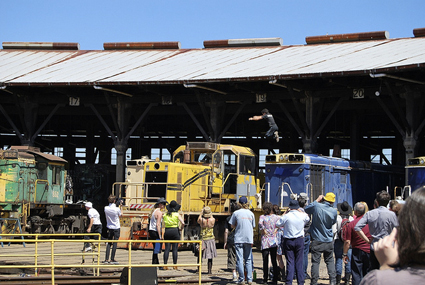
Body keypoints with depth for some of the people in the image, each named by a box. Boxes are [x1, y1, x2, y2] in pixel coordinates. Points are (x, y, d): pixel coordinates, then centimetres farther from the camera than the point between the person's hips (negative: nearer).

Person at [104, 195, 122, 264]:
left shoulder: (106, 208, -7)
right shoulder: (117, 209, -18)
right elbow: (120, 215, 2)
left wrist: (115, 205, 12)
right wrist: (120, 205, 7)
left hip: (109, 227, 4)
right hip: (116, 227, -4)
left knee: (109, 243, 10)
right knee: (115, 243, 2)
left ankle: (106, 259, 7)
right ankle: (112, 259, 1)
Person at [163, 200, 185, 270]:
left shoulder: (165, 215, 8)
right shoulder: (177, 214, -3)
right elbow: (182, 223, -10)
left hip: (167, 231, 3)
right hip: (175, 231, -3)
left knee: (167, 249, 2)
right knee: (175, 249, 0)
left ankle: (165, 265, -2)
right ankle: (175, 265, -1)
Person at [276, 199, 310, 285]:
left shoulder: (286, 216, -11)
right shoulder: (302, 216, -4)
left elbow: (277, 224, 3)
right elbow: (308, 218, 19)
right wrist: (300, 211, 22)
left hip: (288, 241, -1)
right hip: (299, 240, 1)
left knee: (290, 262, 1)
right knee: (299, 262, 7)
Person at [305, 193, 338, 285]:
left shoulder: (316, 206, -14)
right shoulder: (334, 211, -6)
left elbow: (306, 209, 5)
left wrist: (317, 200, 9)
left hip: (317, 240, -2)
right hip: (329, 240, 2)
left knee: (315, 262, 1)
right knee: (330, 261, 13)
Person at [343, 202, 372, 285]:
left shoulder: (351, 224, -11)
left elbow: (347, 242, -11)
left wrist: (345, 254, -2)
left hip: (357, 251, -3)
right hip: (370, 251, 3)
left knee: (356, 275, 3)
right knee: (368, 274, 13)